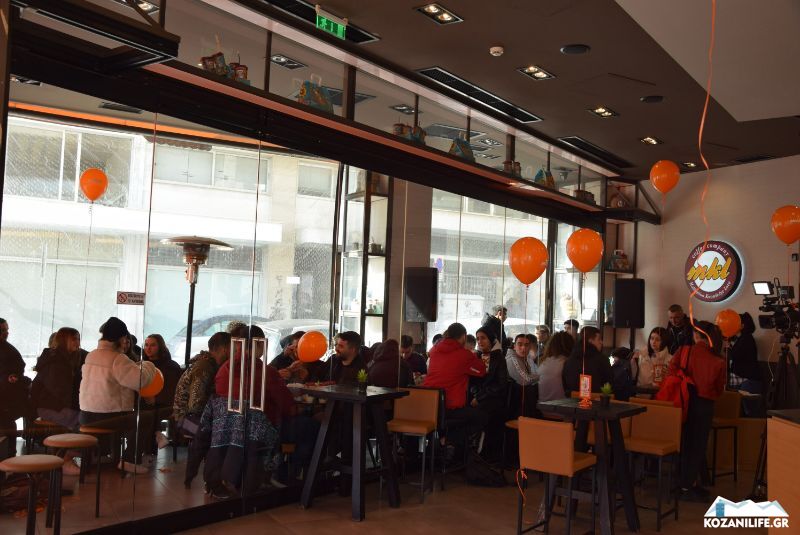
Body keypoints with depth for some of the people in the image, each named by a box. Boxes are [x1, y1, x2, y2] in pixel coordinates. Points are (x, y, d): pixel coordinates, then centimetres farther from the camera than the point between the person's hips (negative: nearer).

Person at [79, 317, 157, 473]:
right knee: (147, 417, 9)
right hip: (108, 418, -9)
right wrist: (147, 365, -3)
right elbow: (141, 379, -24)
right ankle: (130, 461, 8)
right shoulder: (118, 359, -18)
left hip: (86, 416, 9)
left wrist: (136, 366, 9)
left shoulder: (90, 356, 7)